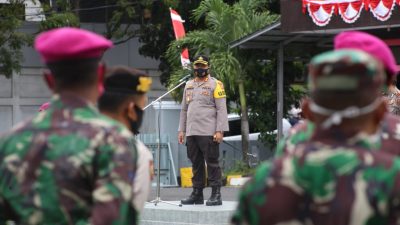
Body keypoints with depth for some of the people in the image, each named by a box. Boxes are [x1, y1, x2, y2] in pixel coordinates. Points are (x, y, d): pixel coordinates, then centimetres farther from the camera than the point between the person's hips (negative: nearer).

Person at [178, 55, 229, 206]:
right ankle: (197, 194, 15)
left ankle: (216, 195, -4)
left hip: (208, 133, -6)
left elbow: (221, 109, -7)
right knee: (196, 164, 9)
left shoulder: (215, 85, -2)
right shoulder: (189, 85, 18)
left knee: (212, 163, -6)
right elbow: (184, 109, 22)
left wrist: (220, 131, -15)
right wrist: (181, 130, 16)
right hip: (191, 132, 6)